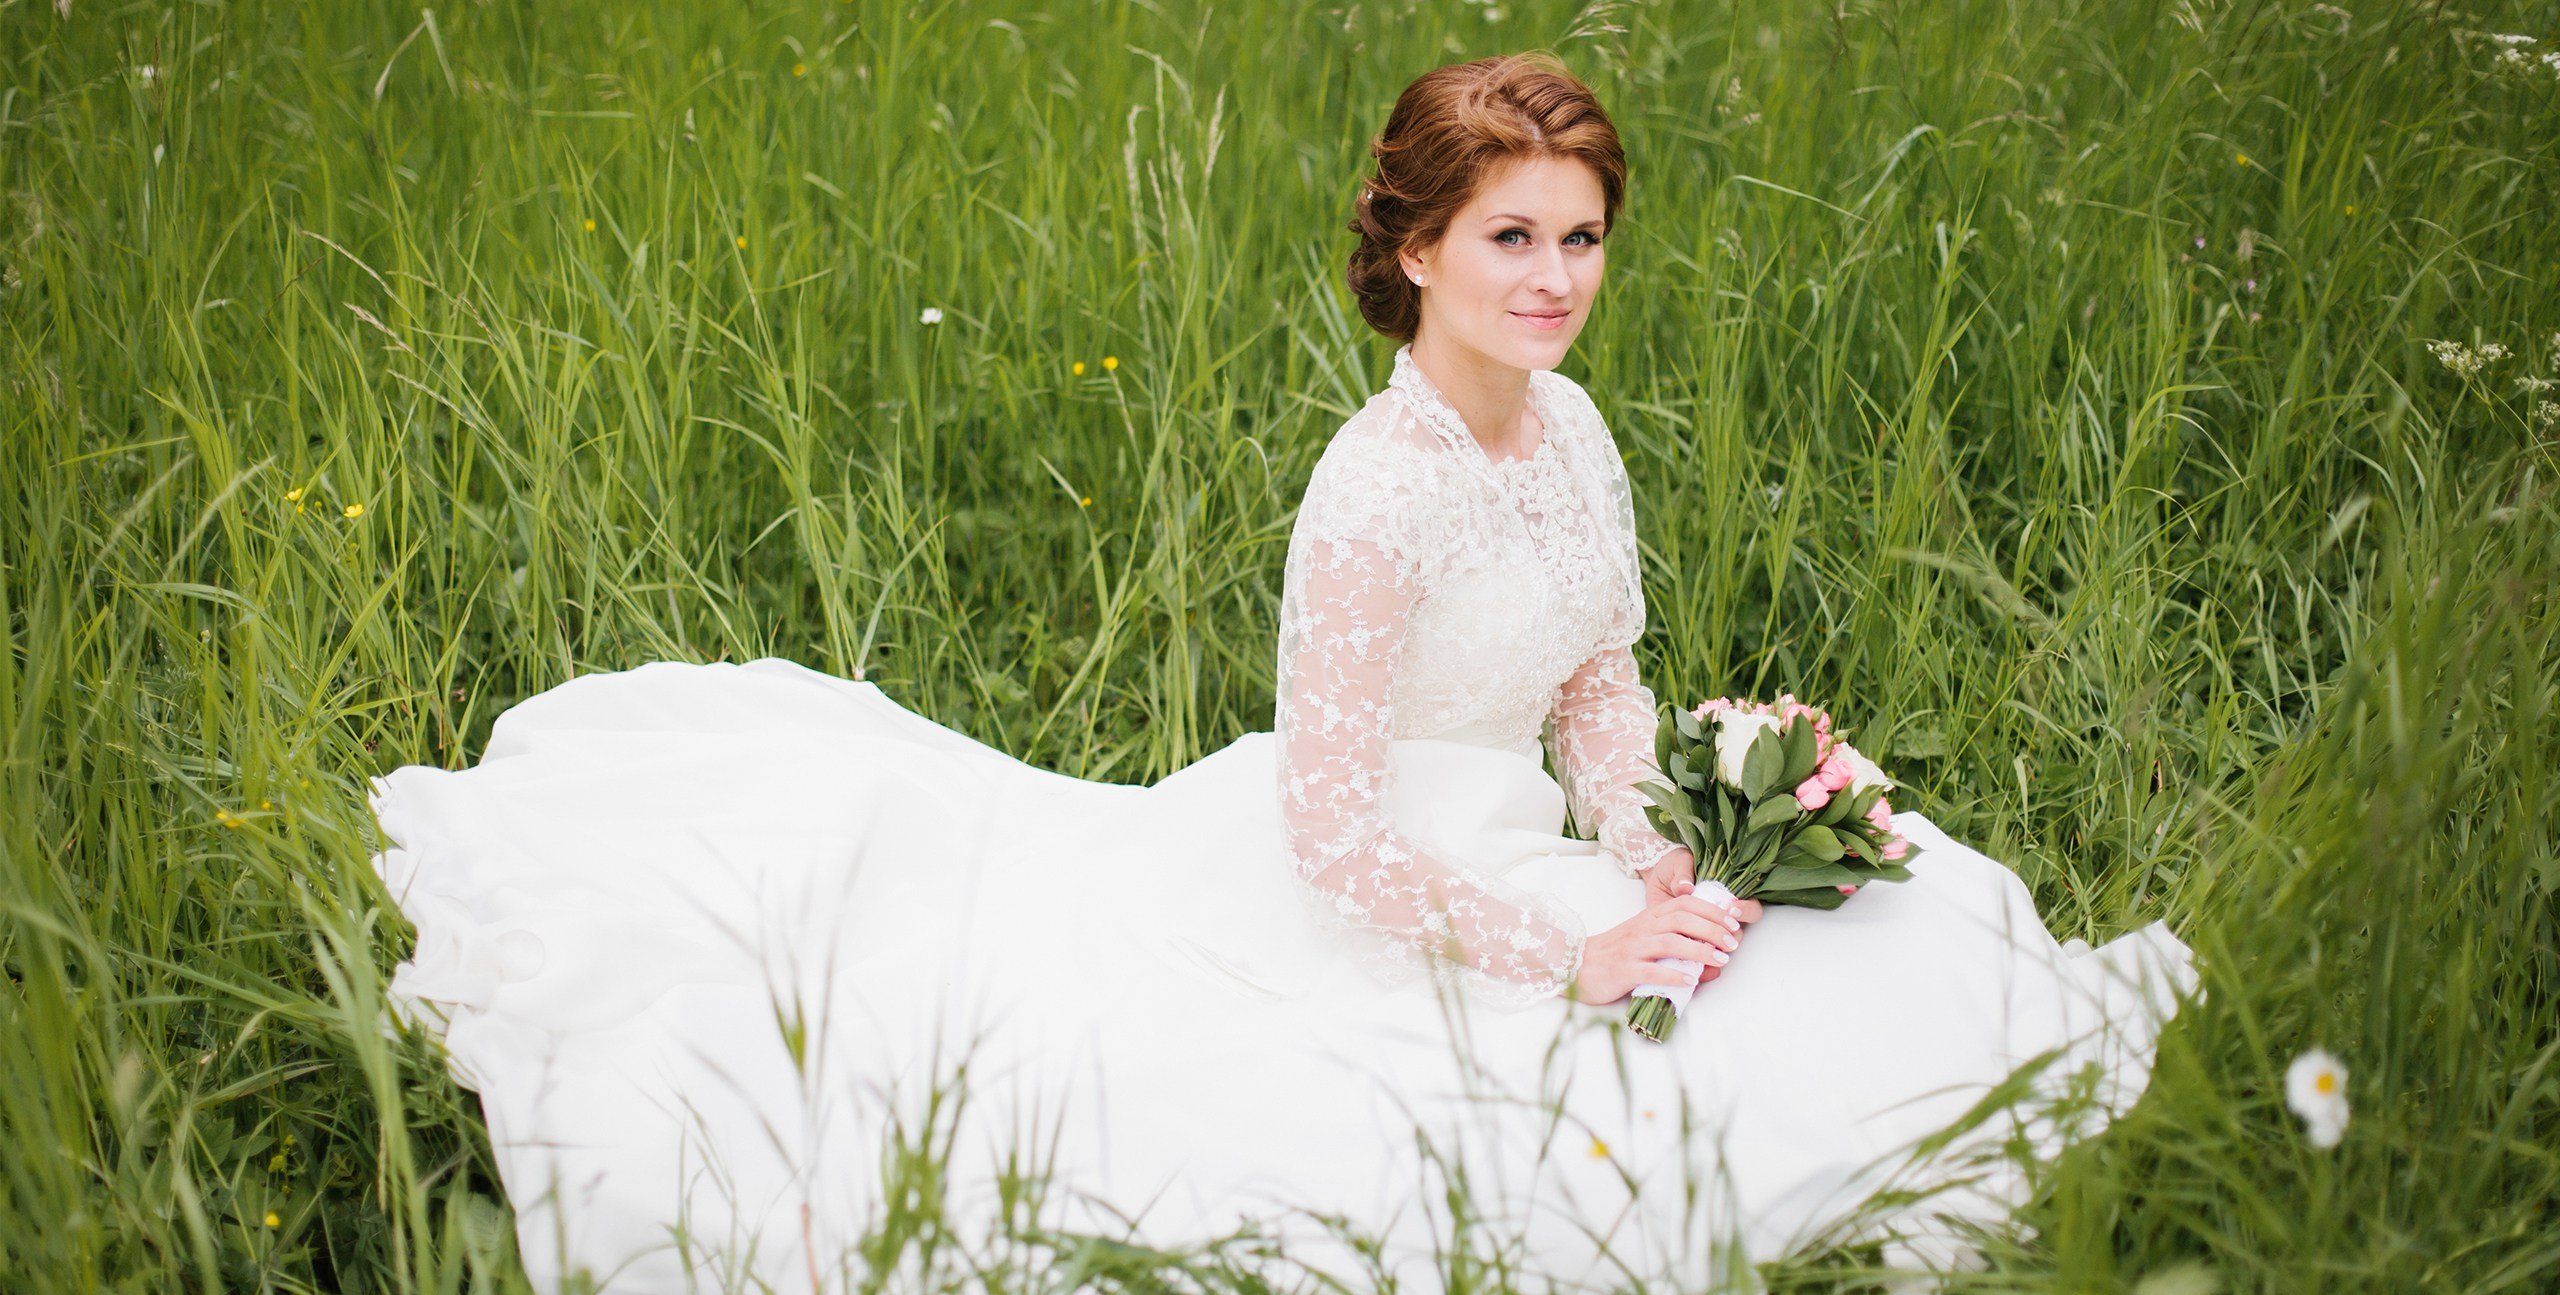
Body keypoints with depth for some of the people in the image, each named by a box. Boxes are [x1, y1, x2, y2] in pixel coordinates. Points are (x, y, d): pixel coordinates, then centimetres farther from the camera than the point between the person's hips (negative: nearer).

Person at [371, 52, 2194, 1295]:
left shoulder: (1574, 429, 0)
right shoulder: (1379, 497, -26)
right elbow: (1335, 834, -25)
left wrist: (1650, 858, -7)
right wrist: (1571, 956, -22)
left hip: (1514, 852, 8)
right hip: (1357, 913, -8)